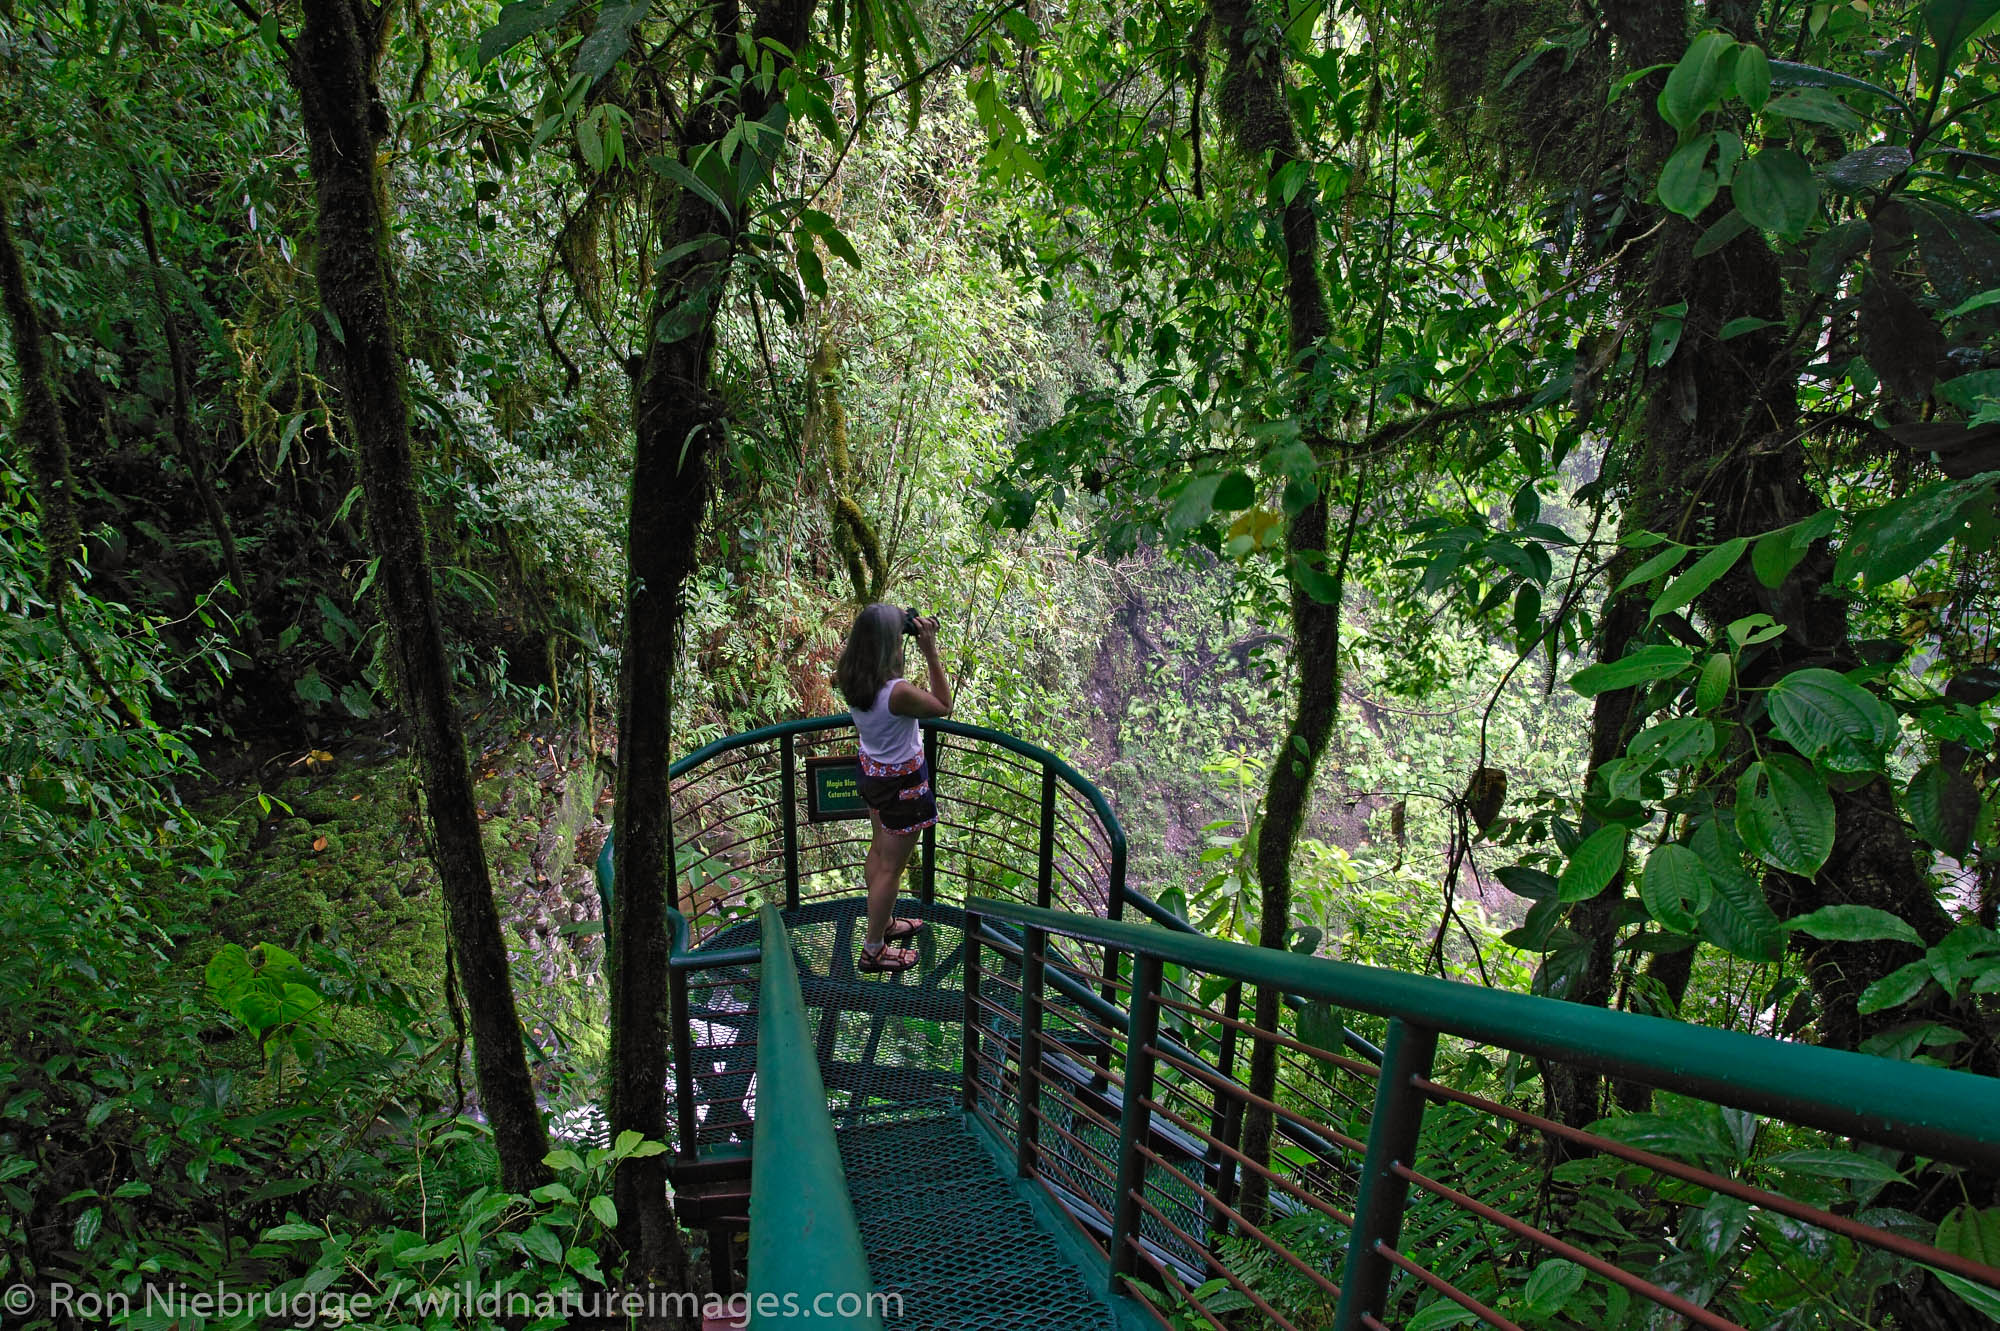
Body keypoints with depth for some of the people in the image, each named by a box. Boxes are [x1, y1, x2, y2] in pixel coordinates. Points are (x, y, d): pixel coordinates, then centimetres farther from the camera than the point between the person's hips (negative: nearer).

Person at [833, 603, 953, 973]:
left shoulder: (849, 676, -13)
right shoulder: (897, 692, -34)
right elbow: (944, 706, -18)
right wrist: (930, 652, -22)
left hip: (871, 770, 8)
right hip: (902, 782, -8)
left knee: (880, 850, 27)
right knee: (891, 867, 10)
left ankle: (884, 923, 49)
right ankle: (873, 950, 26)